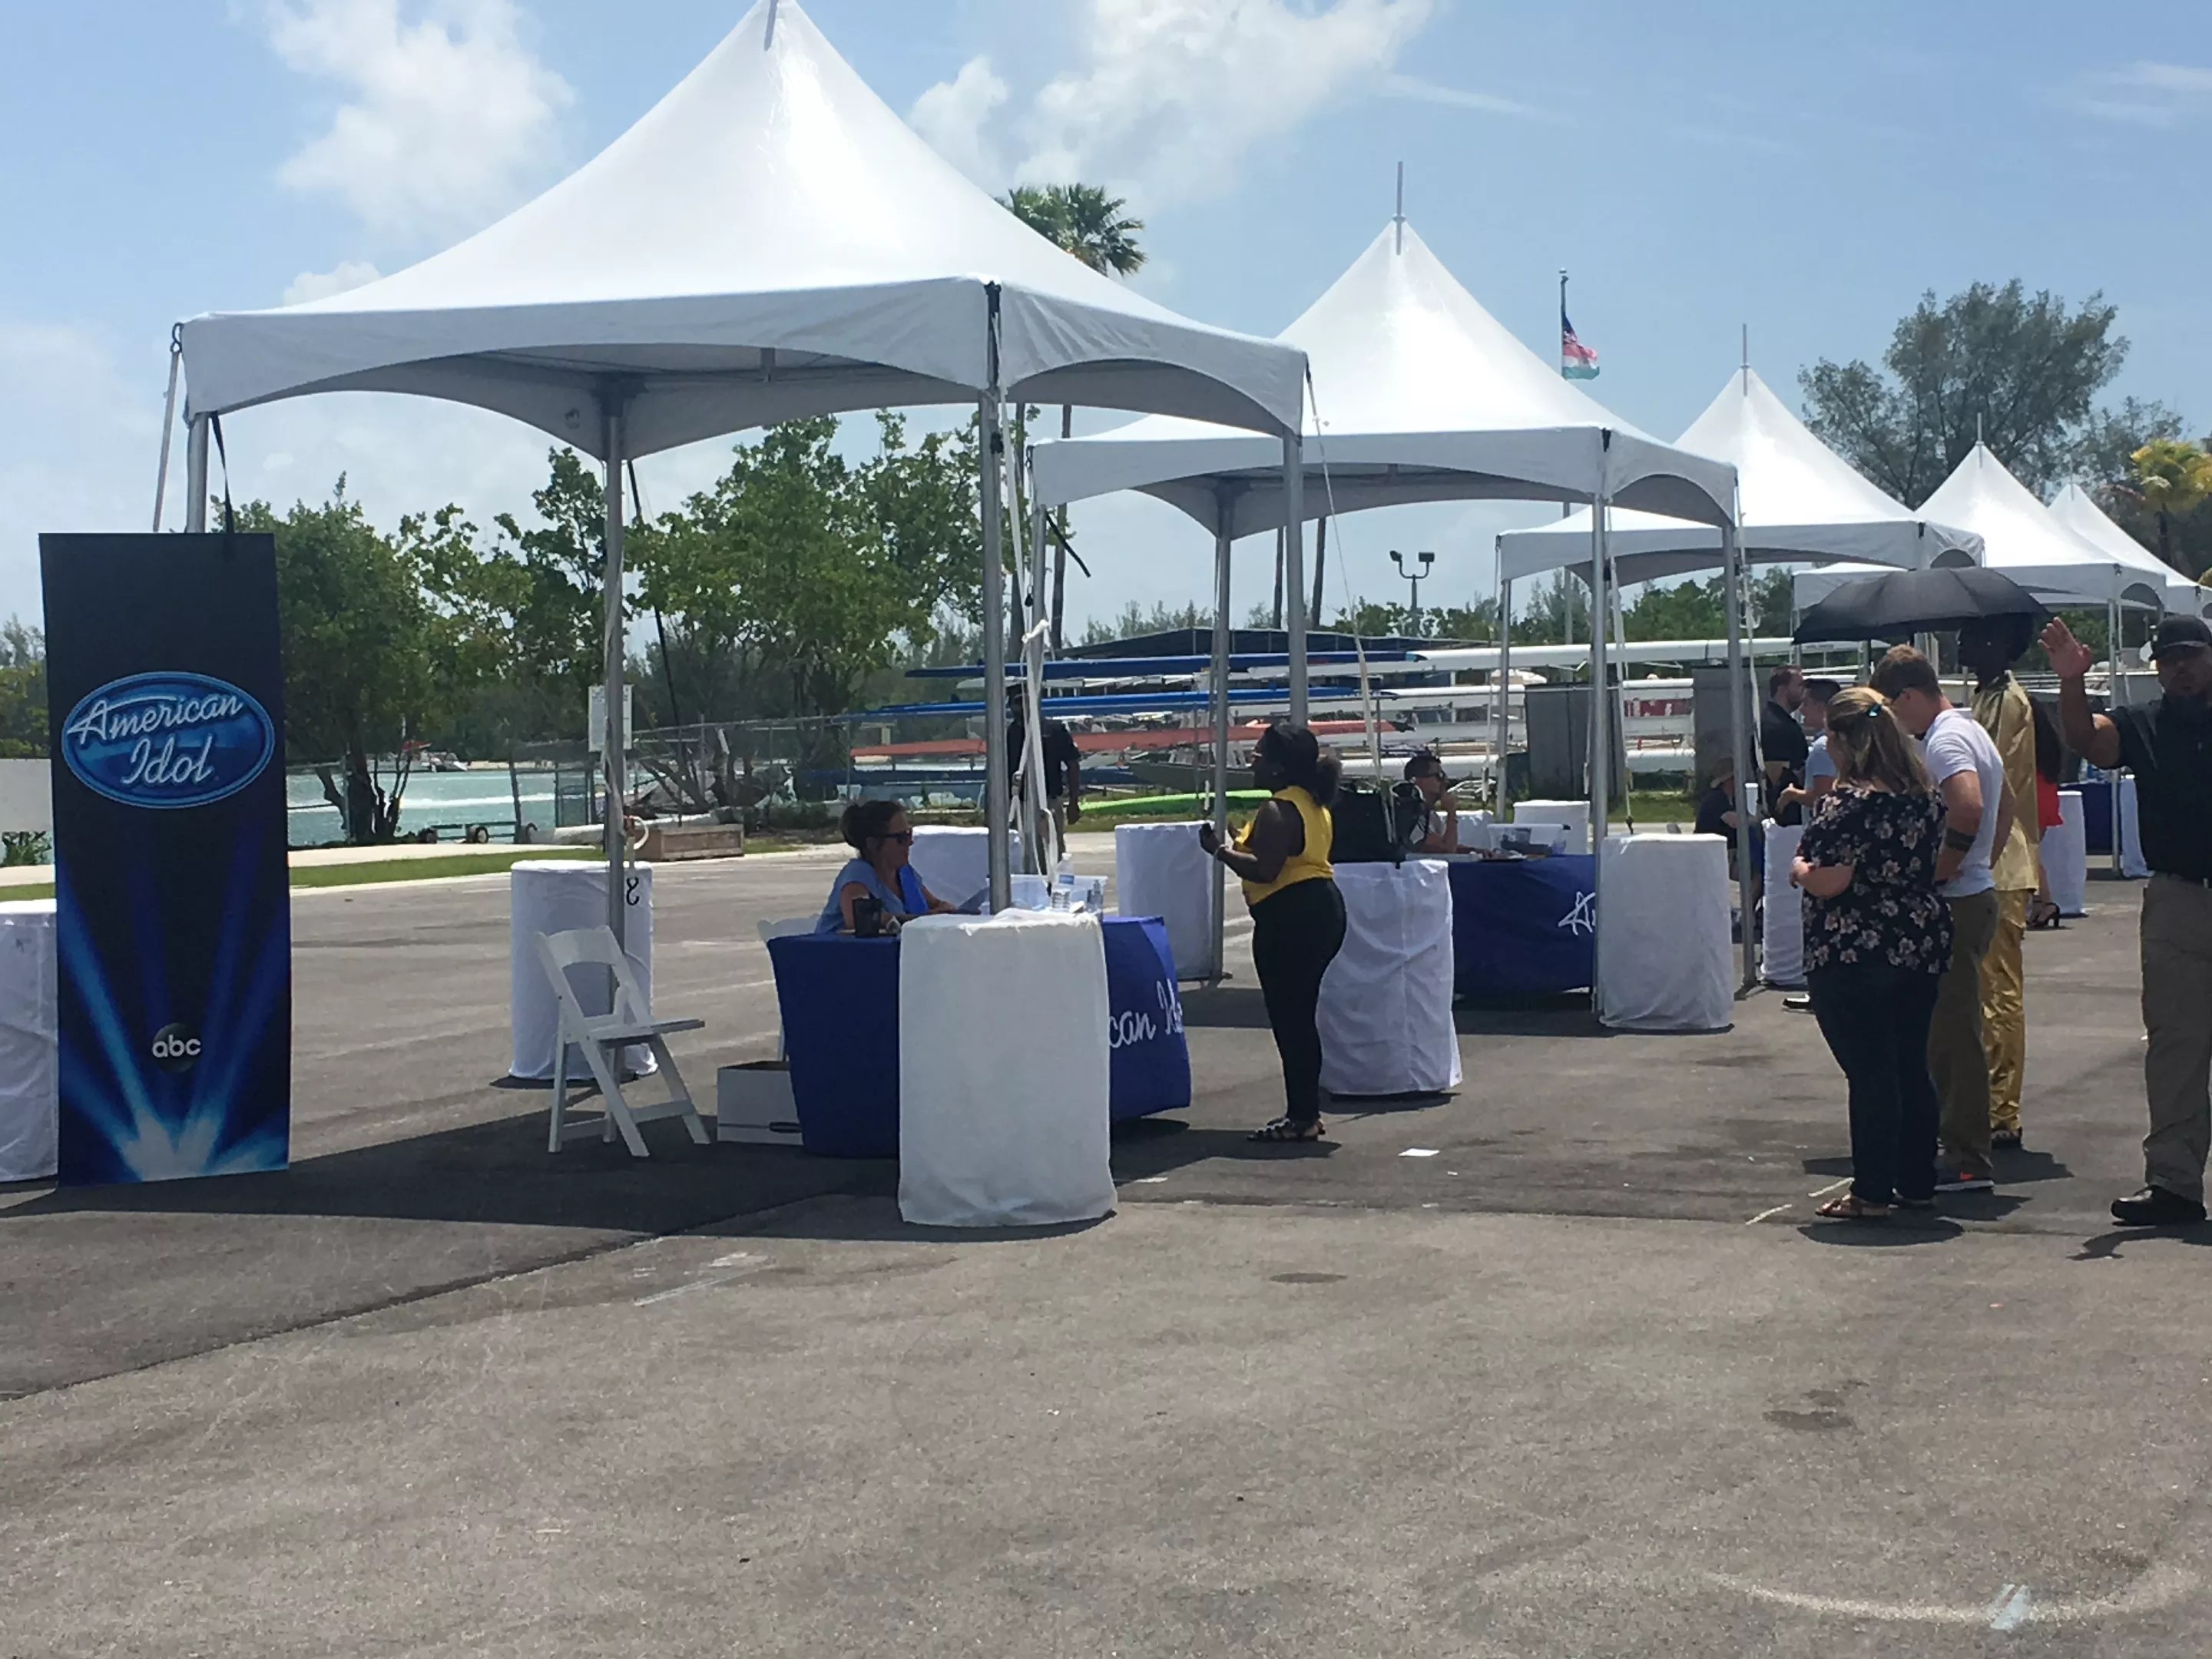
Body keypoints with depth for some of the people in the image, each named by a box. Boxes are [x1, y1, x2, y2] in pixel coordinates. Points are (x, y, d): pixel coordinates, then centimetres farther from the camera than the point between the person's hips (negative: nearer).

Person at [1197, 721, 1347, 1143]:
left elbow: (1264, 869, -24)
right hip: (1322, 907, 11)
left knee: (1288, 1016, -6)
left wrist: (1220, 850, -12)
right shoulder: (1315, 806, 16)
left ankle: (1301, 1117, -4)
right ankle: (1307, 1111, 19)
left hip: (1290, 917, -11)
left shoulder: (1278, 811, -16)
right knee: (1301, 1014, 15)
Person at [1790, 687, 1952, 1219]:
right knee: (1913, 1067, 14)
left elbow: (1830, 881, -21)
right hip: (1922, 946, 8)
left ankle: (1872, 1192, 2)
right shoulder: (1923, 796, 7)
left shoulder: (1845, 802, -17)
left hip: (1853, 954, -7)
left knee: (1869, 1074, -2)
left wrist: (1799, 869, -2)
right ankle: (1917, 1181, 21)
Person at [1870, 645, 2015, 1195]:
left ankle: (1967, 1162, -2)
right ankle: (1964, 1151, 22)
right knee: (1954, 1029, 16)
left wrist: (1941, 871, -22)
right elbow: (2006, 804, 29)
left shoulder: (1944, 741, -16)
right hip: (1976, 894, 11)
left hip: (1955, 903, -11)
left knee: (1954, 1032, -6)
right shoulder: (1971, 732, 17)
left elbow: (1968, 807, -33)